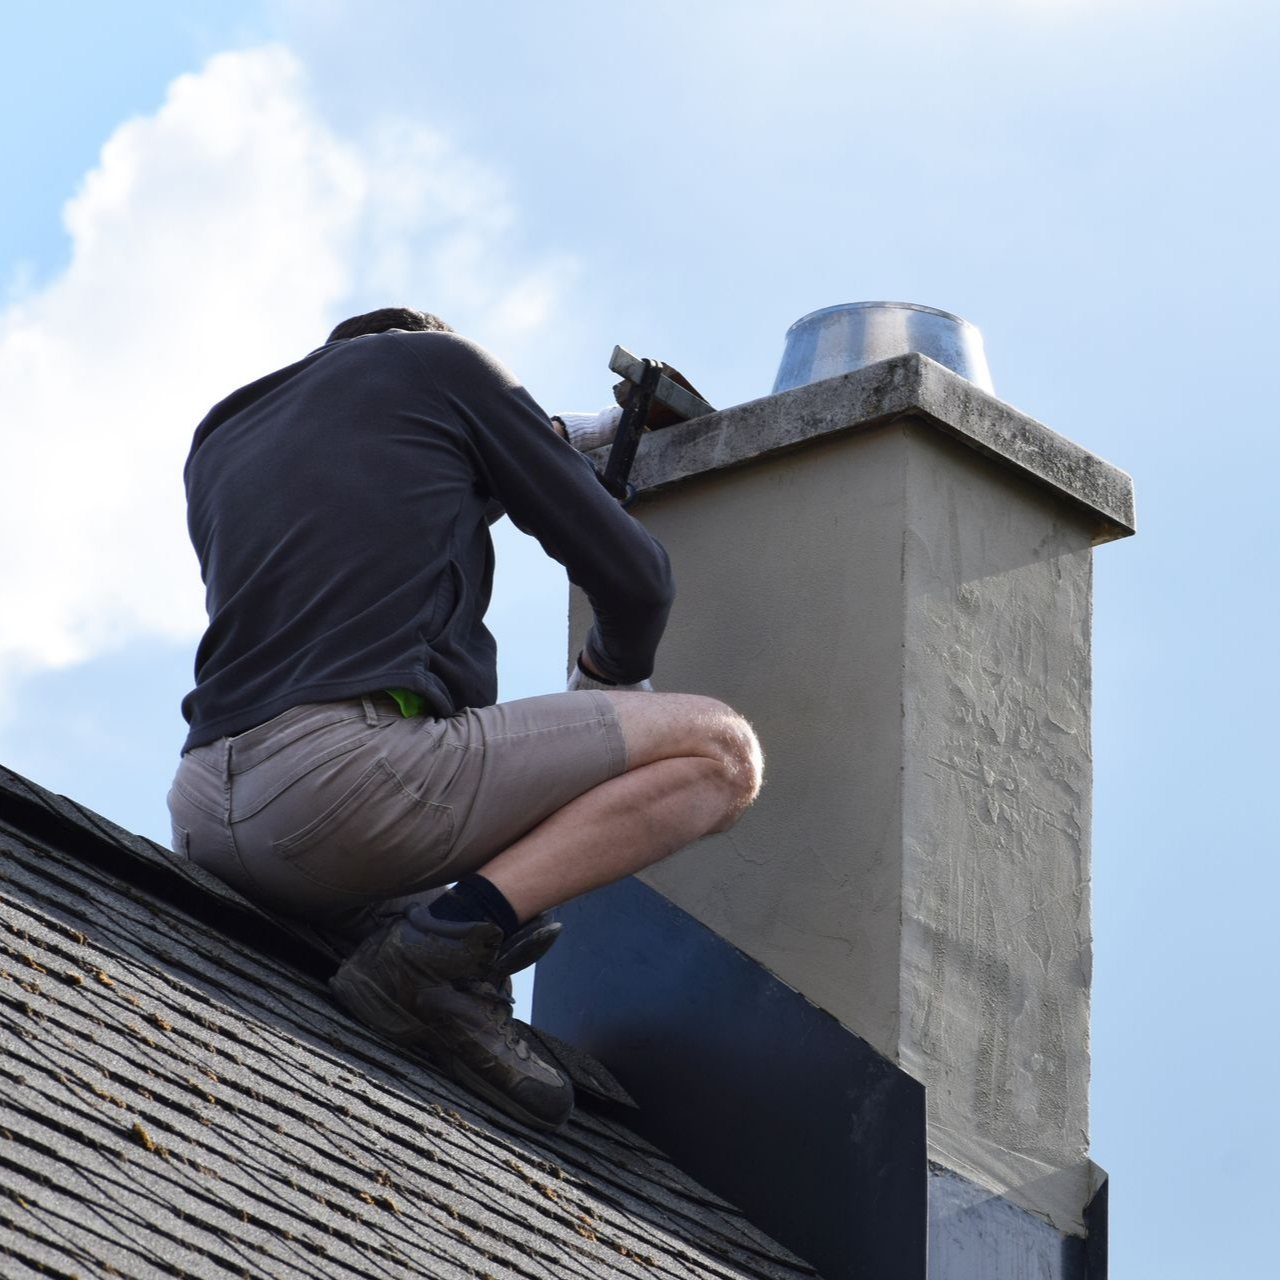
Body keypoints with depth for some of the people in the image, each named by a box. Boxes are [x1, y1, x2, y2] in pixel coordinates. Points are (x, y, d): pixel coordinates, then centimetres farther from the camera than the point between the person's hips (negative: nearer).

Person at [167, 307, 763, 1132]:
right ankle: (446, 939, -12)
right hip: (355, 770, -6)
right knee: (720, 752, 4)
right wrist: (612, 675, 38)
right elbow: (633, 576, 15)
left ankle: (380, 930, 5)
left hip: (205, 820, 6)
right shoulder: (436, 361, 17)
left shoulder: (217, 445, 31)